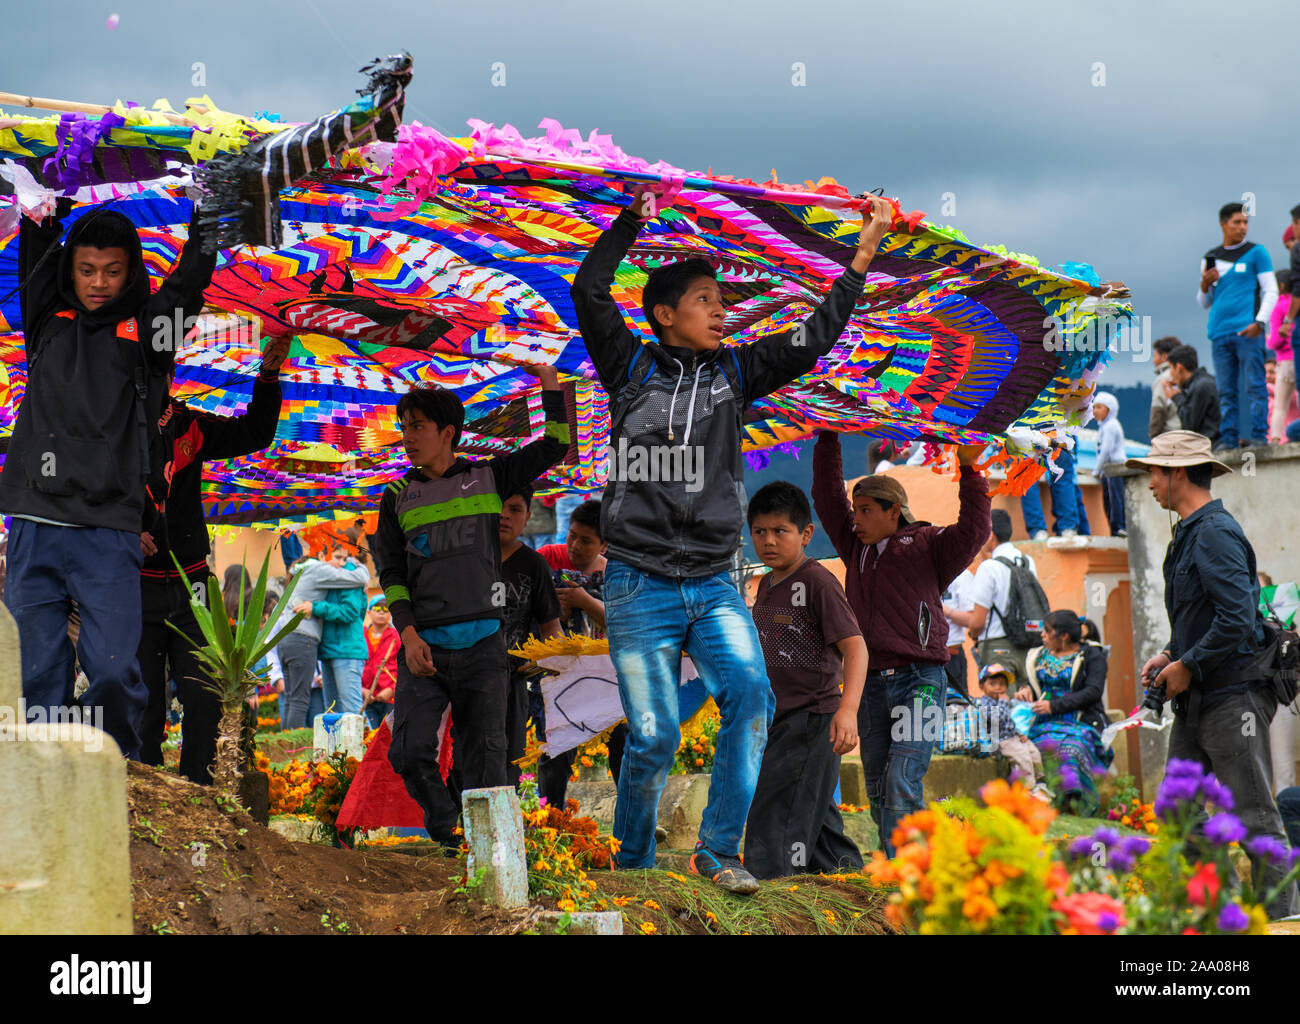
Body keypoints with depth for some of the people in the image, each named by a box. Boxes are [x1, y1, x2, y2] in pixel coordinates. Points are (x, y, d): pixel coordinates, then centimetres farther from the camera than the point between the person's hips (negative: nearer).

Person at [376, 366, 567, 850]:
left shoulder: (489, 478, 10)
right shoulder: (399, 498, 12)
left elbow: (552, 448, 15)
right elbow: (392, 572, 8)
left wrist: (550, 384, 6)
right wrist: (408, 632, -6)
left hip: (483, 645, -1)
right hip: (424, 646, 1)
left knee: (484, 764, -1)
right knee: (409, 752, -11)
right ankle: (446, 832, 11)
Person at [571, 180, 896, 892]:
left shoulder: (734, 373, 13)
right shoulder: (631, 368, 4)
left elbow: (814, 337, 10)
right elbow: (589, 292, -7)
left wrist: (862, 256, 7)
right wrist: (632, 221, -7)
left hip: (714, 585, 3)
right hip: (640, 586, -3)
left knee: (750, 695, -18)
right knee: (654, 734, -7)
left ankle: (717, 850, -8)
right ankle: (632, 865, 13)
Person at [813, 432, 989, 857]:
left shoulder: (927, 545, 3)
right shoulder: (855, 547, 17)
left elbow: (973, 531, -12)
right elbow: (827, 497, 18)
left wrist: (969, 470, -20)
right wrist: (827, 439, 14)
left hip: (919, 681, -6)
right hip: (871, 682, 6)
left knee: (901, 783, -15)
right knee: (878, 788, 7)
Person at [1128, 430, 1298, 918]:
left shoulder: (1215, 533, -14)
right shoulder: (1189, 534, 18)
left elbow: (1237, 619, -23)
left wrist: (1188, 666, -15)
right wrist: (1170, 655, 12)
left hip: (1233, 696, -10)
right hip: (1195, 701, 10)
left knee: (1254, 816, -7)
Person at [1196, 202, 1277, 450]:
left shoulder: (1256, 253, 6)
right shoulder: (1211, 258, 18)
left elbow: (1271, 291, 2)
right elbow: (1205, 303, 23)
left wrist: (1259, 322, -12)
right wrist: (1205, 285, 1)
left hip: (1248, 331, -4)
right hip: (1220, 333, 4)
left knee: (1255, 386, -7)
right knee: (1225, 391, 3)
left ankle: (1259, 435, -7)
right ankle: (1228, 440, 4)